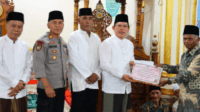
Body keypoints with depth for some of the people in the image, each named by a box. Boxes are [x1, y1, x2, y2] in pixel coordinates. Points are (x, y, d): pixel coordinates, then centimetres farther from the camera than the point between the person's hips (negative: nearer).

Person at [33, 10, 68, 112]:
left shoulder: (63, 42, 11)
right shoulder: (42, 42, -10)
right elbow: (38, 66, -17)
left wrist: (66, 82, 14)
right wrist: (47, 86, -21)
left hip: (61, 88, 7)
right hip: (47, 88, -7)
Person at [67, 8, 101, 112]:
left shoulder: (96, 38, 13)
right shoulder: (74, 37, -4)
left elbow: (100, 59, 10)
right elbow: (74, 59, -12)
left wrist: (96, 74, -5)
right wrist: (88, 75, -12)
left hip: (93, 83, 5)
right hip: (78, 82, -5)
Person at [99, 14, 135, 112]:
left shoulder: (130, 44, 15)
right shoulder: (107, 43, -6)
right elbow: (105, 64, -14)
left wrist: (132, 65, -2)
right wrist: (121, 75, -19)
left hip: (126, 86, 7)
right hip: (112, 87, -6)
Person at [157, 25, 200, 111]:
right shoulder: (185, 55, 11)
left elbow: (189, 74, -21)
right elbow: (179, 69, 25)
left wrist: (168, 81, -19)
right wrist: (163, 66, 16)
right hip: (184, 96, 8)